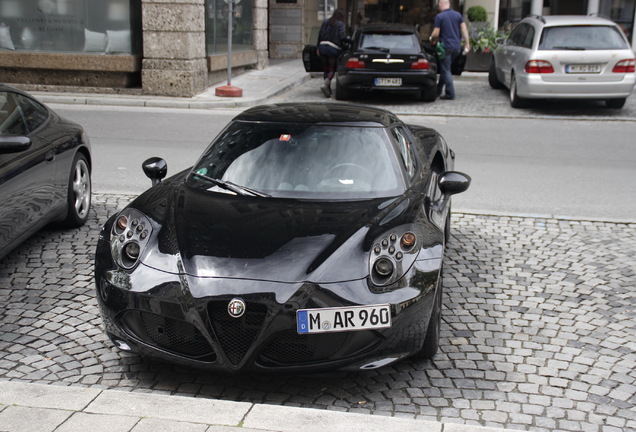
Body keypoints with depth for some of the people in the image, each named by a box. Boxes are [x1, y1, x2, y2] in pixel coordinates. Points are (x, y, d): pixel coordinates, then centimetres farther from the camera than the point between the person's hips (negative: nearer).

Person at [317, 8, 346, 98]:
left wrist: (318, 48, 13)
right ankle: (325, 85, -21)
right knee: (332, 69, 1)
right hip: (333, 48, -5)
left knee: (326, 69, 13)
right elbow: (342, 37, -12)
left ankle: (328, 89, 17)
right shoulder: (340, 24, -4)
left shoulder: (325, 22, 11)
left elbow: (319, 35, 9)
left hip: (323, 46, 5)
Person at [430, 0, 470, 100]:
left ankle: (450, 94, -5)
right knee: (445, 68, 17)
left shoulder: (439, 16, -9)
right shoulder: (458, 15, 7)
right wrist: (467, 43, 6)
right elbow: (464, 29, 4)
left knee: (446, 70, -1)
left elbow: (436, 33, -10)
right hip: (457, 47, 6)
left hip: (446, 46, -6)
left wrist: (432, 39, 10)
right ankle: (438, 90, 25)